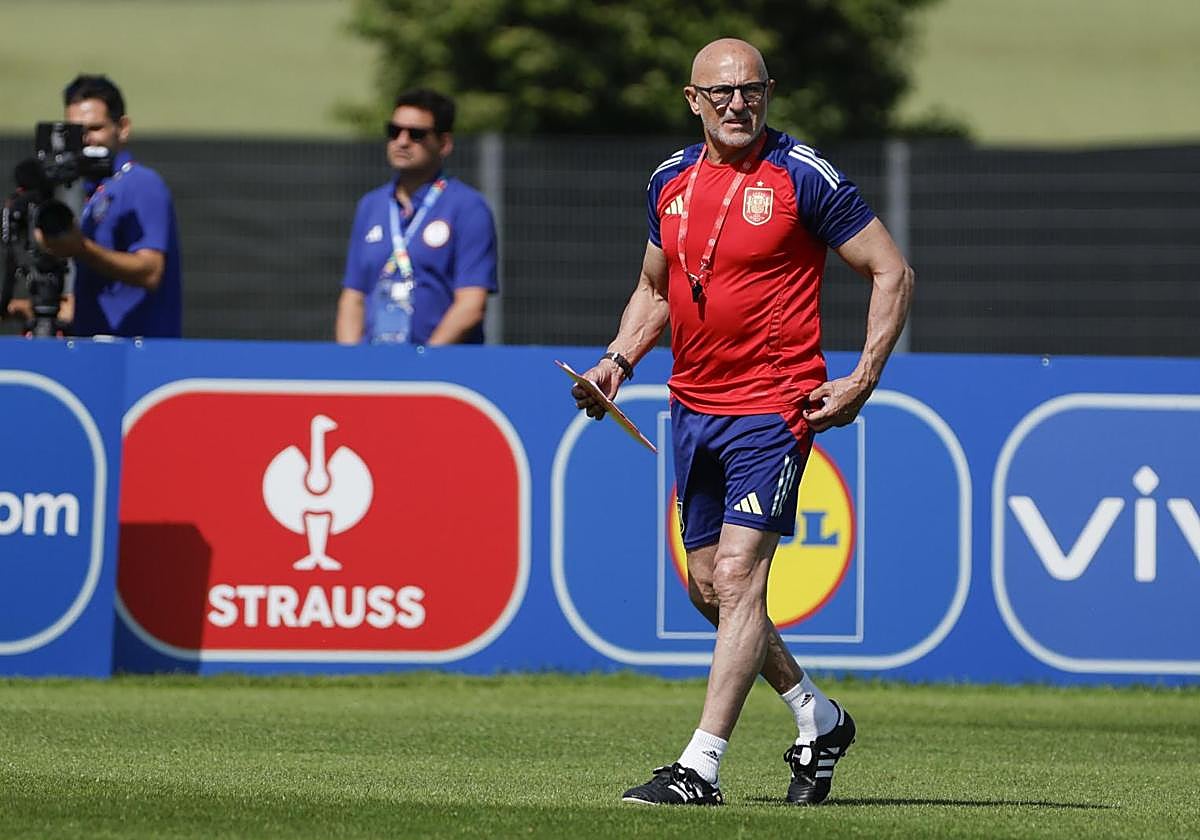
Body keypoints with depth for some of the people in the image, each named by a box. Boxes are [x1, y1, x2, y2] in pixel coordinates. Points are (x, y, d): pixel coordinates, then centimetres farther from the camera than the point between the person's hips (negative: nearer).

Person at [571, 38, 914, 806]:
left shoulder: (803, 178, -9)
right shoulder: (671, 181, 9)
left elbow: (892, 272, -5)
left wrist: (863, 380, -11)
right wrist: (621, 358, 7)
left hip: (773, 405, -7)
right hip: (694, 406, 7)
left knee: (738, 578, -14)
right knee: (707, 585, 12)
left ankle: (702, 768, -15)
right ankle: (818, 718, 31)